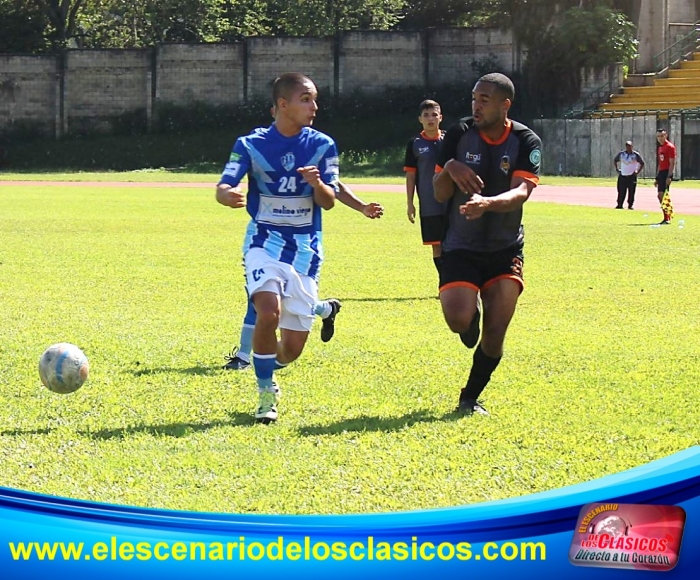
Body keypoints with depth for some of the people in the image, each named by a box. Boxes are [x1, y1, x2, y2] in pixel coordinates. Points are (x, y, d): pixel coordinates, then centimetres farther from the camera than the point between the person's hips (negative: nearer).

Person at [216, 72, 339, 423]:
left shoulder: (322, 146, 1)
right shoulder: (251, 145, -4)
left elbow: (329, 202, 0)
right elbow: (223, 187, -11)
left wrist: (317, 184, -23)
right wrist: (229, 196, -37)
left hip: (305, 248, 2)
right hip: (265, 240, -2)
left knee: (293, 346, -1)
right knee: (269, 312, -28)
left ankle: (269, 369, 36)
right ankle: (266, 392, -8)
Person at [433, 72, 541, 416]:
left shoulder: (526, 142, -7)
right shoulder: (459, 133, -4)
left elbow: (522, 192, -22)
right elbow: (440, 194, -1)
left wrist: (488, 203, -42)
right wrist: (450, 168, -24)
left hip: (506, 249, 0)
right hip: (460, 248, 0)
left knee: (495, 333, -8)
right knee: (458, 321, -19)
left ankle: (470, 399, 13)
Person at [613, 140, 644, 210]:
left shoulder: (636, 155, -2)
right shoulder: (621, 154, 4)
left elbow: (642, 163, 5)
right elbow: (615, 161, 19)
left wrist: (638, 171, -5)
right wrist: (617, 169, 9)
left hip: (632, 176, -2)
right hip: (622, 175, 2)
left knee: (631, 192, -1)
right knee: (621, 191, 1)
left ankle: (630, 205, 6)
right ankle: (619, 205, 8)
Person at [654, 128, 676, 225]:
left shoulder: (670, 147, -9)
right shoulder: (660, 148, 18)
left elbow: (672, 163, -15)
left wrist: (669, 177, -22)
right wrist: (657, 178, 22)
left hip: (667, 173, -9)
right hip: (661, 173, 9)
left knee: (663, 194, -14)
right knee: (660, 195, 9)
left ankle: (667, 218, -12)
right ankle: (667, 217, 15)